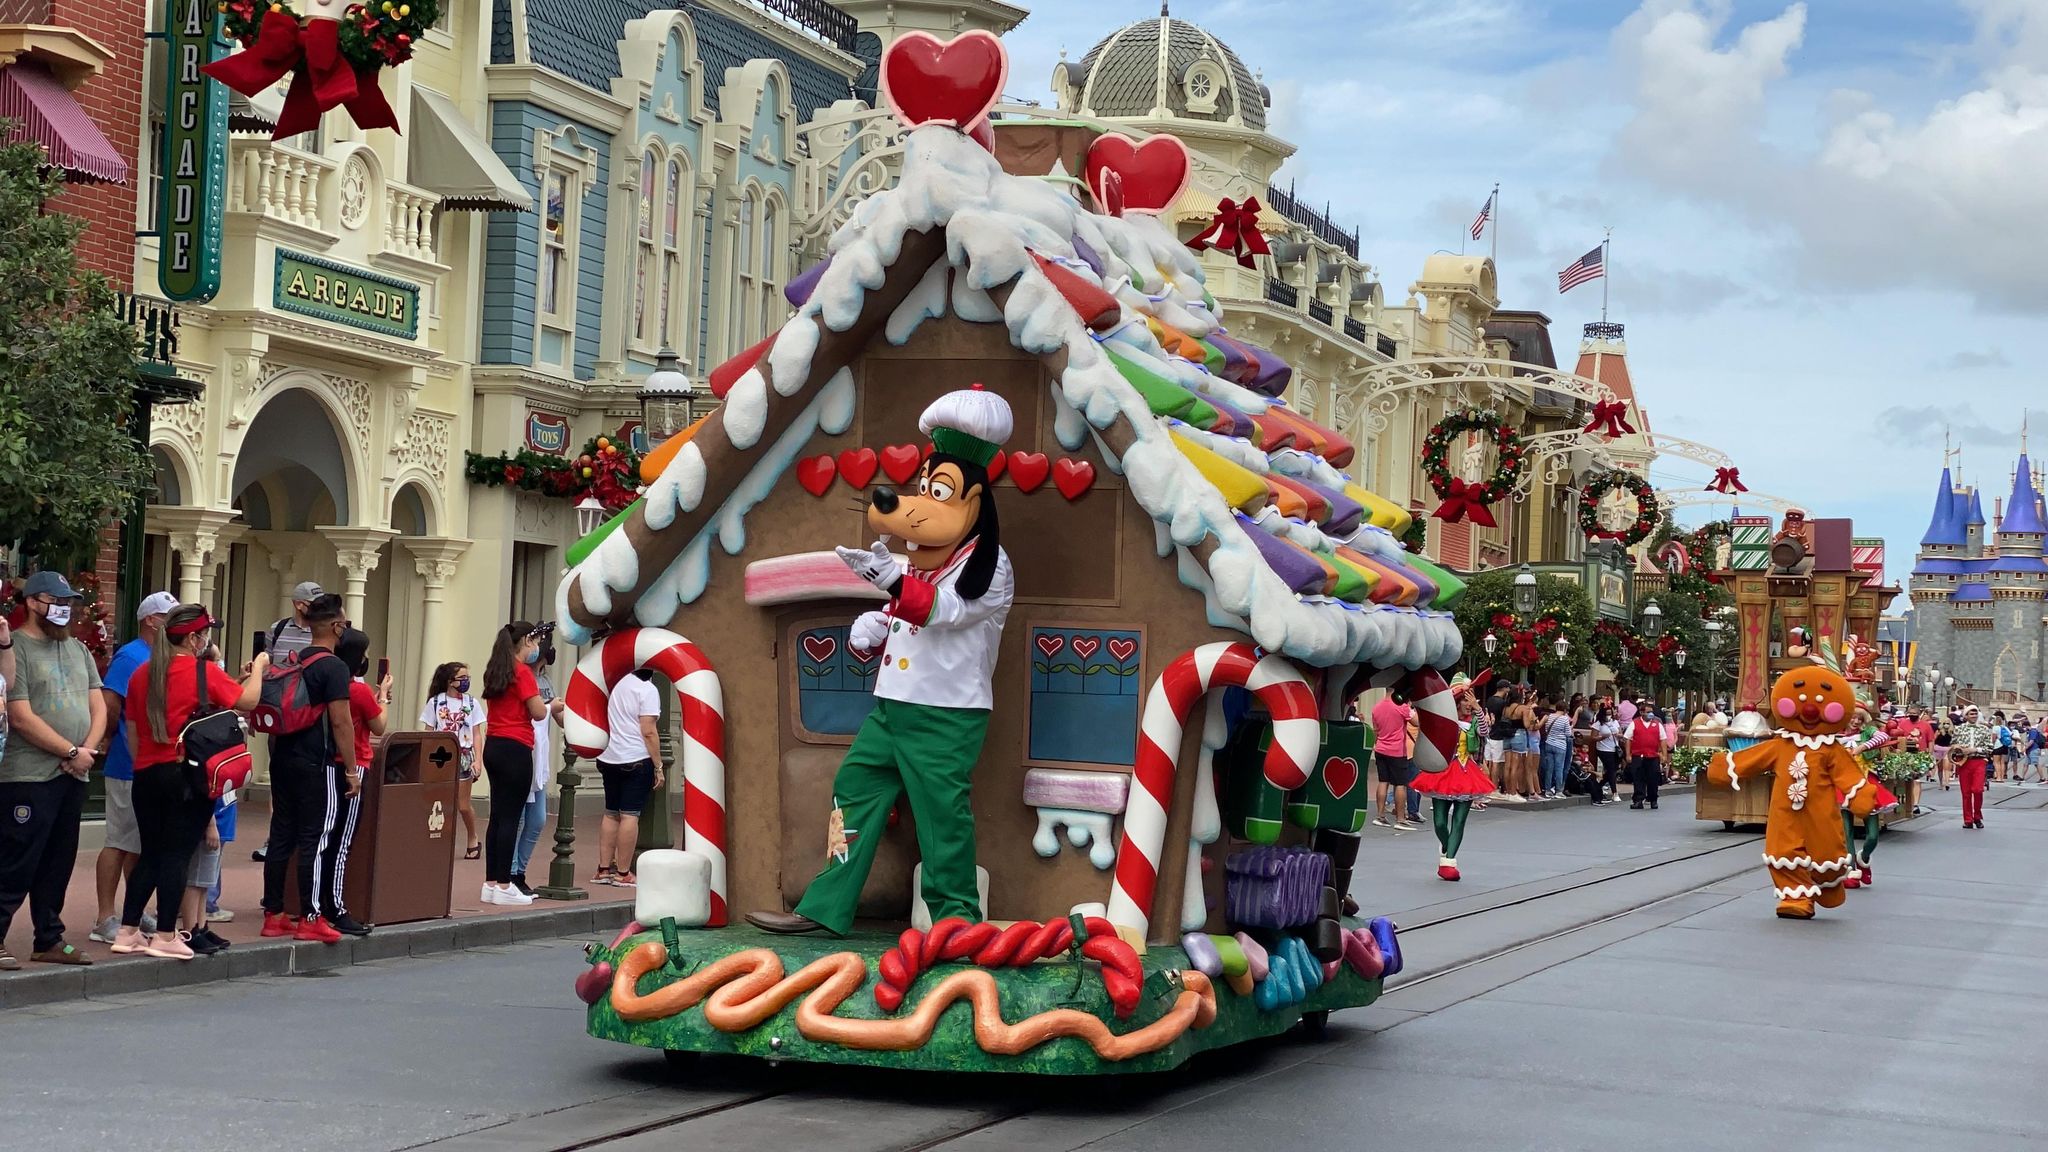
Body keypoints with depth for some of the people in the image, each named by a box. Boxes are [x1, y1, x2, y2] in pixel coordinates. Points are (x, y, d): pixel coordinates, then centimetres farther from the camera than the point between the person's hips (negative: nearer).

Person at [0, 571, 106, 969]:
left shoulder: (78, 650, 16)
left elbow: (98, 705, 14)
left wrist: (88, 749, -5)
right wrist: (71, 752, -12)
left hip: (73, 776, 7)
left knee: (57, 865, 12)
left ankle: (50, 941, 19)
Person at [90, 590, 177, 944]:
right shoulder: (130, 656, -13)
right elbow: (109, 704, -21)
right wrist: (119, 739, -7)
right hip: (130, 766, -9)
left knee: (141, 844, 16)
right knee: (120, 843, -5)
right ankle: (106, 919, -2)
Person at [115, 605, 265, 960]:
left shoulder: (142, 675, 8)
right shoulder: (202, 672, -9)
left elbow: (132, 731, 12)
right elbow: (248, 700, -3)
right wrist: (257, 668, 14)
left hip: (147, 774, 6)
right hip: (187, 774, -6)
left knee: (150, 853, 13)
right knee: (178, 854, -2)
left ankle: (127, 931, 13)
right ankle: (166, 937, -2)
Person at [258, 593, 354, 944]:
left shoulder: (291, 662, 12)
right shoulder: (333, 667, -11)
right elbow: (340, 721, -15)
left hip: (282, 758, 8)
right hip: (317, 764, -8)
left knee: (281, 835, 10)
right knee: (314, 839, -3)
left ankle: (273, 915, 14)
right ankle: (310, 918, -2)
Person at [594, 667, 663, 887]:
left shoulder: (618, 684, 10)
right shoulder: (648, 690, -10)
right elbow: (648, 731, -15)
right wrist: (658, 766, -10)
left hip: (609, 759, 7)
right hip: (637, 759, -7)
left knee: (611, 813, 12)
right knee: (630, 815, -5)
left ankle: (604, 869, 12)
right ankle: (623, 873, -5)